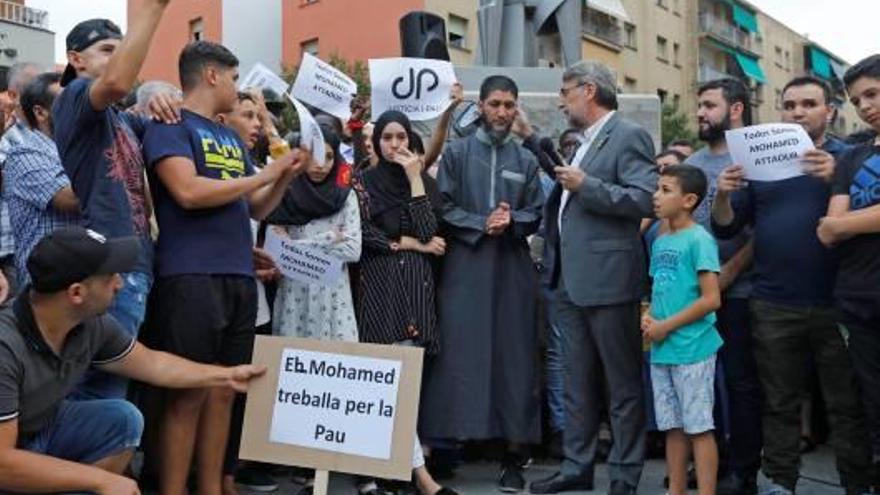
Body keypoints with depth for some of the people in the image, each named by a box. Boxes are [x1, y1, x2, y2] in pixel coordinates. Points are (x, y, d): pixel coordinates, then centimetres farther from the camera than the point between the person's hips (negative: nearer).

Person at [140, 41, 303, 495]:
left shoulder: (232, 138, 20)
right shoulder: (170, 124, -2)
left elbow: (255, 210, 23)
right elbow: (189, 192, -18)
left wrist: (284, 178, 6)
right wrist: (263, 174, -10)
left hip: (239, 277, 8)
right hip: (191, 277, -7)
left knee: (223, 392, 11)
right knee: (188, 395, -3)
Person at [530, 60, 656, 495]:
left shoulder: (628, 136, -8)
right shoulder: (584, 141, 18)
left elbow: (646, 199, -19)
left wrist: (585, 186, -19)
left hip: (608, 278, -9)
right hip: (571, 280, 9)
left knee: (623, 382, 4)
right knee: (577, 380, 14)